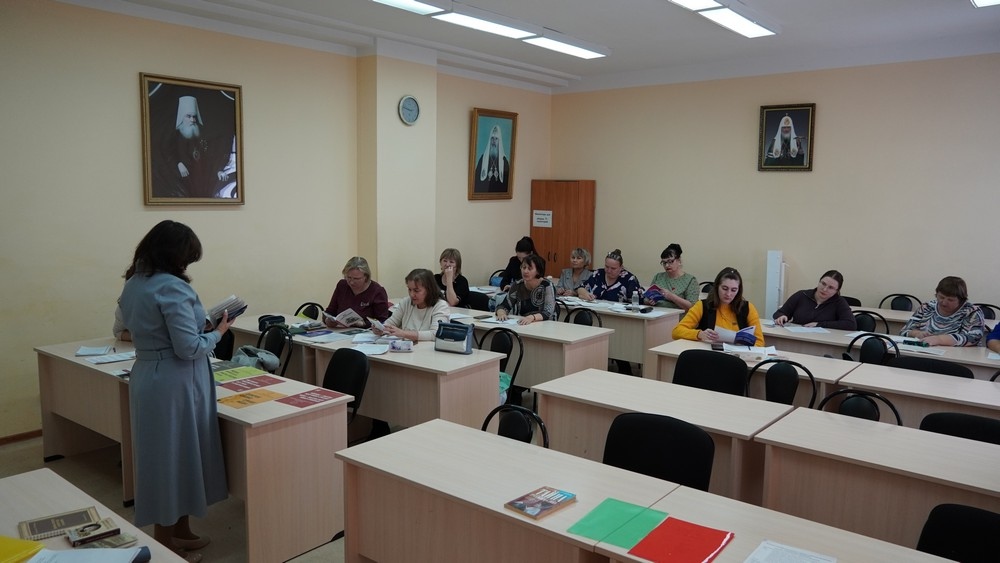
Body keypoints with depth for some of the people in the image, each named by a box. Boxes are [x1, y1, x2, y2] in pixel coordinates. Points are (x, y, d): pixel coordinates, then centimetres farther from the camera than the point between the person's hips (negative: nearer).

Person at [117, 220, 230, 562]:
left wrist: (201, 324, 13)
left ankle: (178, 531, 33)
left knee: (162, 456, 18)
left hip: (147, 376, 9)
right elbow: (189, 348, -23)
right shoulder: (172, 288, -21)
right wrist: (218, 332, -6)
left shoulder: (133, 283, 8)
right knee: (175, 457, 4)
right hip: (174, 383, -9)